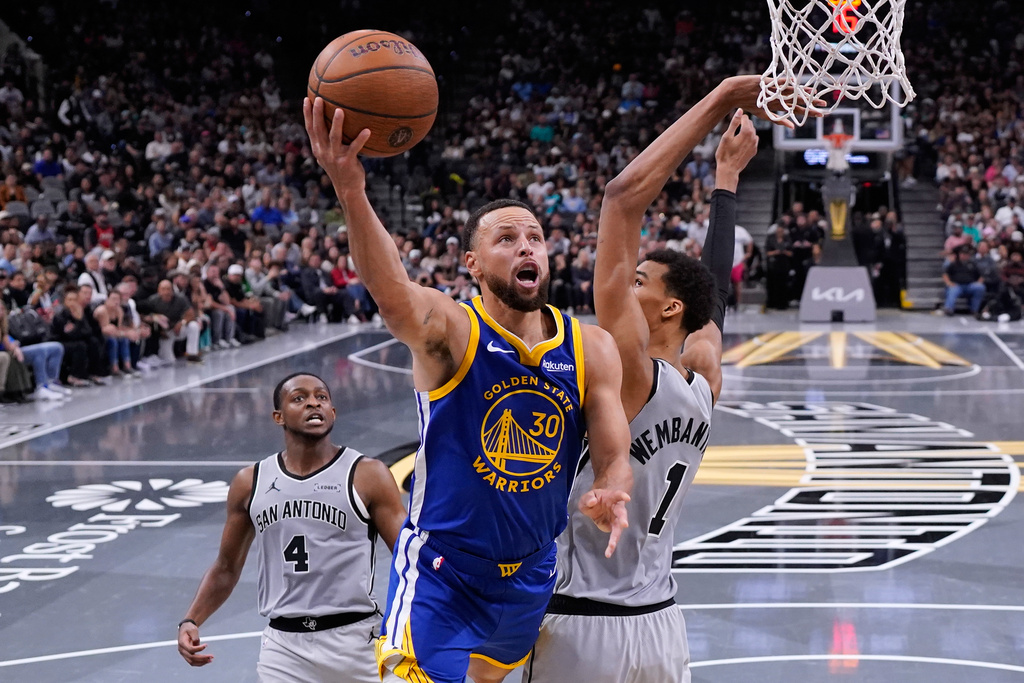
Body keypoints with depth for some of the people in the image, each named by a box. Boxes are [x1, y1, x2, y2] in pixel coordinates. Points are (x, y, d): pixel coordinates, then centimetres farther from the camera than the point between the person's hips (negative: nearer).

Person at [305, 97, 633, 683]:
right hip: (441, 573, -5)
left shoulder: (592, 349, -2)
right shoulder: (448, 329, -16)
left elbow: (615, 457, 0)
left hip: (532, 575, 5)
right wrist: (352, 193, -58)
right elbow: (390, 290, -38)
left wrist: (610, 497, -27)